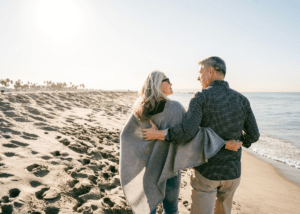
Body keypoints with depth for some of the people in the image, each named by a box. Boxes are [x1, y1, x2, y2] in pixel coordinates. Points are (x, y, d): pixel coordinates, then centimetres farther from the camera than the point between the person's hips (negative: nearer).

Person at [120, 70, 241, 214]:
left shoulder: (141, 109, -7)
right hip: (168, 167, -4)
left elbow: (126, 134, -1)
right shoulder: (174, 108, -22)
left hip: (147, 166, 4)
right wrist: (224, 143, -29)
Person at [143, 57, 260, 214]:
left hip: (206, 171, -4)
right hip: (232, 172, 5)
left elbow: (187, 132, -27)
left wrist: (157, 134, -13)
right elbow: (253, 135, 4)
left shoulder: (200, 98, -14)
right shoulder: (242, 100, -1)